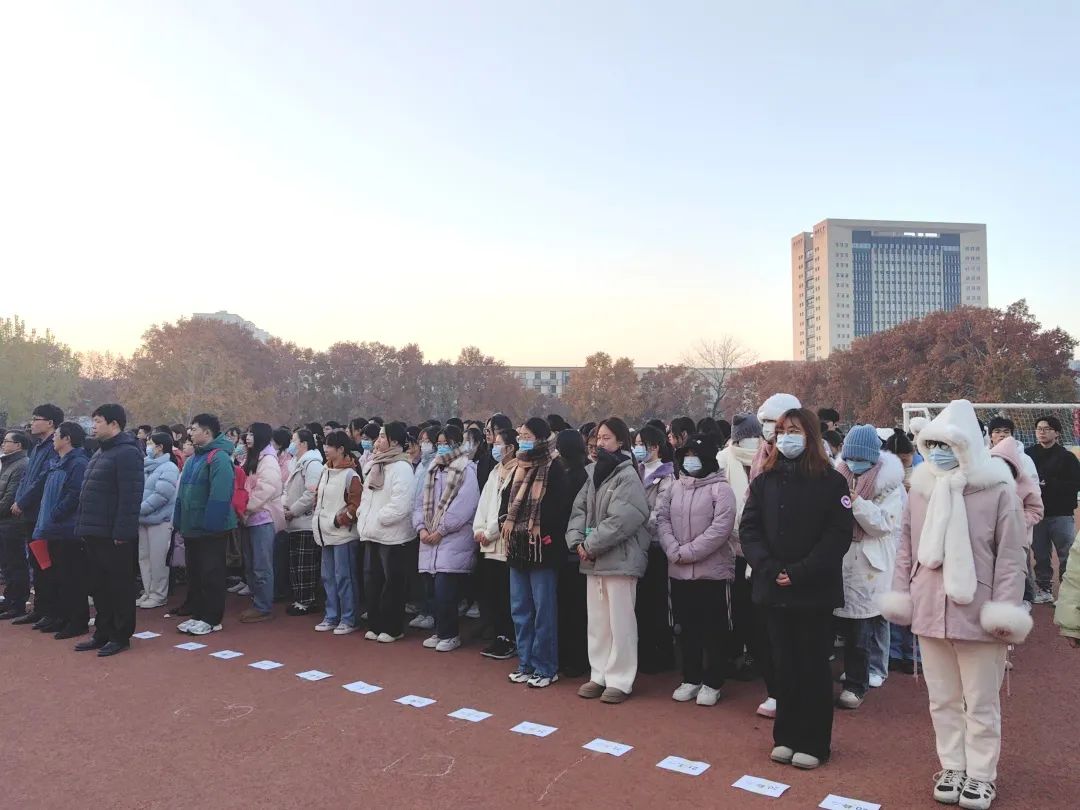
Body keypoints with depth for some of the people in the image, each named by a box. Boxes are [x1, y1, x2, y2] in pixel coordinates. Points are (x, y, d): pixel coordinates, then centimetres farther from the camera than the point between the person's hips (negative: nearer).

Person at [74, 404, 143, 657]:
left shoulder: (127, 452, -14)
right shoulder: (101, 452, 17)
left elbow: (130, 496, -21)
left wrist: (122, 531, -24)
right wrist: (84, 525, 15)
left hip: (113, 535, -10)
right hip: (94, 532, 10)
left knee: (119, 586, 1)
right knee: (99, 586, 15)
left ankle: (121, 636, 10)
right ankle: (103, 632, 25)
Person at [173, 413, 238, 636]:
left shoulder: (219, 458, -17)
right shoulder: (194, 459, 14)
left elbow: (220, 496, -25)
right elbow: (182, 493, 17)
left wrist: (210, 523, -26)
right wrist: (180, 522, 13)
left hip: (211, 529, -10)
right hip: (192, 527, 10)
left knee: (211, 574, -1)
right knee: (195, 572, 17)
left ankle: (212, 619, 7)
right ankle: (196, 612, 28)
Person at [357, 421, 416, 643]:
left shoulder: (401, 467, -14)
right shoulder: (375, 465, 13)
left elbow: (400, 504, -21)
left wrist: (378, 519, -15)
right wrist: (363, 517, 5)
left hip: (392, 535, -9)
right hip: (372, 533, 9)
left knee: (393, 583, 2)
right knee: (372, 579, 14)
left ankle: (393, 628, 12)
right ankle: (375, 625, 25)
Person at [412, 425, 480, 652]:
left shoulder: (467, 471, -7)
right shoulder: (433, 470, 16)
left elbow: (463, 507, -15)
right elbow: (421, 501, 16)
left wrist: (440, 531, -12)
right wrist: (421, 528, 1)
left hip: (455, 542, -6)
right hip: (431, 540, 7)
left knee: (445, 591, -8)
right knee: (437, 590, 9)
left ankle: (449, 634, 6)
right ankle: (441, 631, 21)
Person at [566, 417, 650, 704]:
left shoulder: (627, 475, -11)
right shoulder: (594, 472, 14)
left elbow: (621, 519, -19)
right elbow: (580, 508, 10)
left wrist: (591, 544, -15)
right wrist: (577, 540, -6)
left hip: (620, 557, -8)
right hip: (593, 559, 8)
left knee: (620, 621, 0)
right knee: (596, 620, 13)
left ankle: (620, 680, 10)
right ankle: (599, 675, 24)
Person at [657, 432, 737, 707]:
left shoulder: (720, 488, -8)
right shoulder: (675, 488, 10)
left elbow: (721, 527, -17)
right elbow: (663, 519, 5)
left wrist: (688, 552, -18)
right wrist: (673, 550, -11)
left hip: (712, 571, -5)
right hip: (679, 572, 5)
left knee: (714, 630, 5)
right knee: (687, 628, 14)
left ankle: (711, 683, 16)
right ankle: (691, 679, 26)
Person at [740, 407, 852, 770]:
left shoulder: (830, 481, -4)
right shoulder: (765, 480, 7)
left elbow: (838, 535, -11)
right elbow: (749, 529, 3)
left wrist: (800, 572, -17)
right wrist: (768, 567, -12)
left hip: (814, 590, -3)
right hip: (773, 589, 4)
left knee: (813, 666, 6)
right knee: (784, 664, 12)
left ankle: (813, 743, 18)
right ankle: (786, 736, 24)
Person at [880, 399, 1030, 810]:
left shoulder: (998, 488, -9)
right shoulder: (921, 486, 3)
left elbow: (1010, 554, -7)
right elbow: (907, 545, 9)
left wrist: (1004, 608, -9)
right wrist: (900, 594, 8)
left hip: (977, 611, -4)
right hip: (929, 609, 4)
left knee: (981, 702, 10)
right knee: (943, 699, 15)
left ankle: (981, 774, 25)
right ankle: (953, 767, 29)